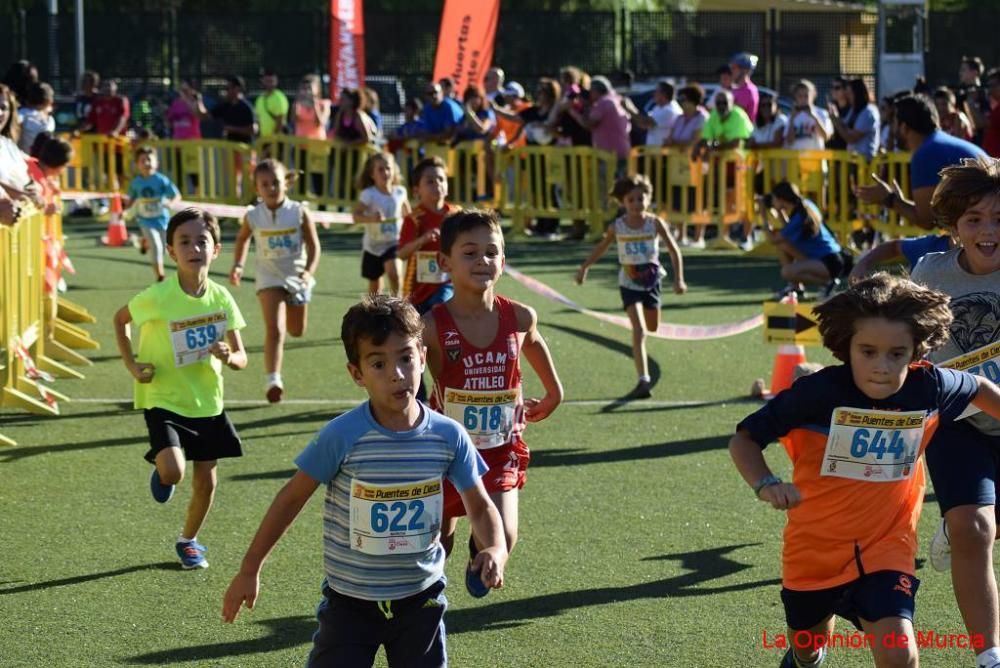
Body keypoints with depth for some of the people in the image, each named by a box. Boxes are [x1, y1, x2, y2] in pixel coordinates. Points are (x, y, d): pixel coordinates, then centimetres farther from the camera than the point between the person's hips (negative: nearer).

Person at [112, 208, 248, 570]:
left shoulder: (220, 298, -6)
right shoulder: (158, 297, -18)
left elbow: (241, 358, 1)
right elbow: (120, 319, 3)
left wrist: (229, 357, -22)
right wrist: (131, 363, -7)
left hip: (207, 402, 4)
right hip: (164, 401, -4)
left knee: (206, 481, 10)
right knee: (173, 472, -25)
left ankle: (189, 540, 35)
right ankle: (161, 471, 13)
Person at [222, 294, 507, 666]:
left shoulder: (449, 437, -10)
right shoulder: (342, 436, -19)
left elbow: (480, 506, 2)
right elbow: (293, 498, -7)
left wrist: (496, 548, -20)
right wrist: (250, 569, -2)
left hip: (420, 599, 3)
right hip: (350, 602, -2)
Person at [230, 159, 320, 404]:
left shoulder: (299, 212, -12)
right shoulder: (253, 217, -9)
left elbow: (313, 246, -8)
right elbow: (242, 239, 12)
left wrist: (309, 272, -23)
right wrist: (238, 265, 0)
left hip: (297, 276, 2)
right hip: (270, 278, -2)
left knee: (297, 331, 20)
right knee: (274, 329, -19)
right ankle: (272, 379, -22)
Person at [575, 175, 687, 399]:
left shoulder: (655, 223, -10)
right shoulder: (617, 227, -9)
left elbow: (674, 250, -5)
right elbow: (602, 247, 9)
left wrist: (679, 279, -12)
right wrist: (584, 267, 12)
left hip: (651, 280, 2)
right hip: (629, 283, -2)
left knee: (652, 327, 14)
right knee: (639, 330, -14)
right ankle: (644, 381, -17)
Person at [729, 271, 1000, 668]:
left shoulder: (930, 388, -16)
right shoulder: (818, 392, -25)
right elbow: (745, 438, -18)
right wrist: (765, 484, -35)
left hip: (887, 545, 0)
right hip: (816, 544, 0)